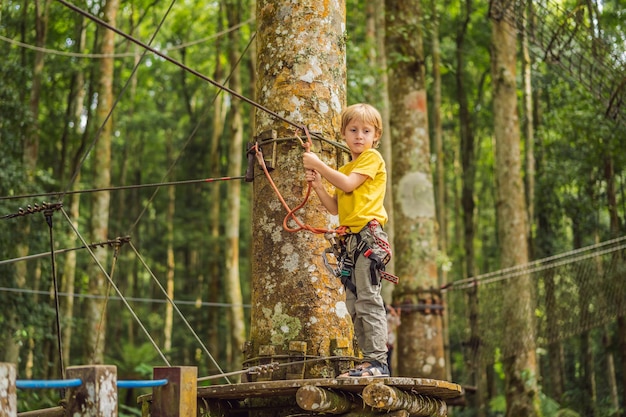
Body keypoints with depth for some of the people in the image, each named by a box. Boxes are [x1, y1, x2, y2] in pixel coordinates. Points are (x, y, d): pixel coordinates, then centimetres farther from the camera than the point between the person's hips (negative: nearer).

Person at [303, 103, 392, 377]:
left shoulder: (373, 158, 0)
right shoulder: (344, 169, 25)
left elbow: (348, 184, -14)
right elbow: (334, 208, 19)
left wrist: (318, 164, -8)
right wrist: (317, 184, 7)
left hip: (369, 235, -9)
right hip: (351, 239, 9)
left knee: (368, 298, -14)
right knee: (354, 303, 8)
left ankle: (378, 360, -14)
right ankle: (369, 360, 11)